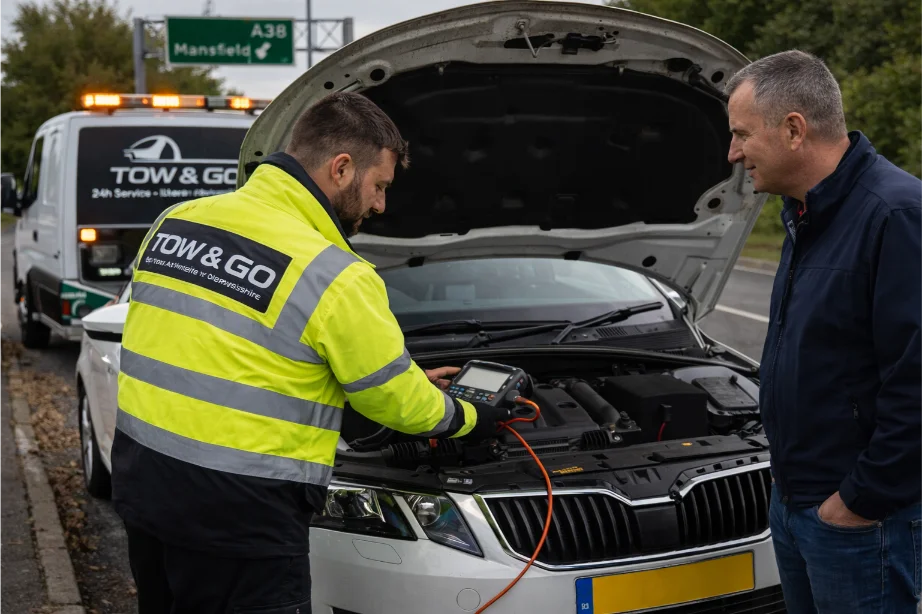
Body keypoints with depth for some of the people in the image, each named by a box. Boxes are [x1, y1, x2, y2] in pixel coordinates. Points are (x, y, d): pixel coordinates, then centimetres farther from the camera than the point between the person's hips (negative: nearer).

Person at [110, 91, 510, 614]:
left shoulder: (178, 219, 7)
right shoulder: (336, 279, -16)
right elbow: (399, 401, -4)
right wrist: (469, 419, 20)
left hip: (140, 486, 8)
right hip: (238, 517, -8)